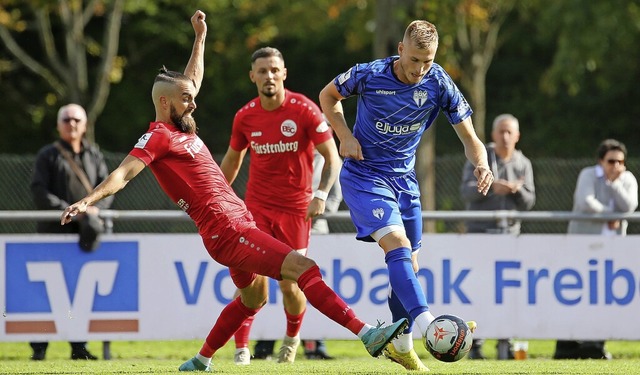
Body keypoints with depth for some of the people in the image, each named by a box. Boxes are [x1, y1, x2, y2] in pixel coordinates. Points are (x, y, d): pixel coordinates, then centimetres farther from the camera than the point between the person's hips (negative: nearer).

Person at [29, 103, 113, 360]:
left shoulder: (94, 155, 16)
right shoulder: (48, 155, 5)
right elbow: (38, 191, -5)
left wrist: (95, 208, -12)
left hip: (86, 232, 3)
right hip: (54, 232, -3)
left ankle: (79, 346, 8)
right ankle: (39, 347, -2)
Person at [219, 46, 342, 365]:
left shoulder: (304, 110, -11)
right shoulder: (245, 117, -2)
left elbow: (332, 158, -9)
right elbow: (232, 159, 16)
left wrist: (320, 195, -23)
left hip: (296, 208, -2)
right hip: (256, 206, 2)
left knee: (290, 285, 0)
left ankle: (293, 336, 30)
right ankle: (241, 350, -7)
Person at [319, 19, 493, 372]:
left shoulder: (440, 85, -11)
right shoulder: (369, 75, -17)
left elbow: (469, 138, -7)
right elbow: (328, 95, 3)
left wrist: (481, 164, -28)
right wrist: (345, 135, -12)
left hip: (404, 178, 5)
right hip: (364, 175, -5)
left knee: (408, 264, 10)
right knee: (398, 244, -25)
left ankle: (400, 345, 28)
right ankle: (426, 323, -41)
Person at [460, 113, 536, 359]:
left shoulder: (523, 164, 8)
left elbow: (528, 203, 4)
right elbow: (466, 191, -11)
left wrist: (517, 190, -18)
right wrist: (491, 186, -28)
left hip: (509, 232, 2)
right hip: (480, 232, -2)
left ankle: (505, 344, 3)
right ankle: (474, 344, -2)